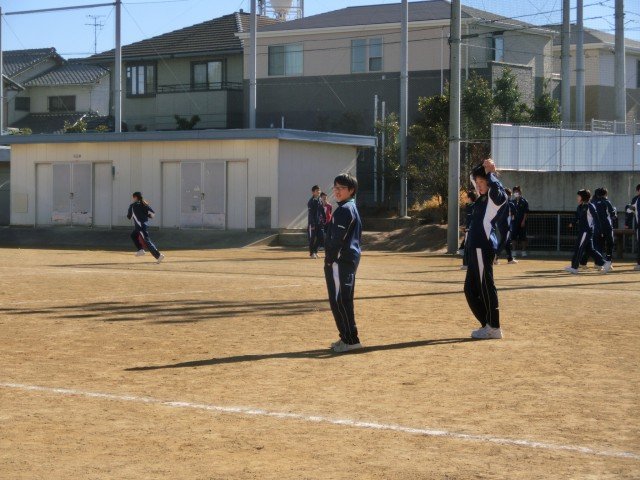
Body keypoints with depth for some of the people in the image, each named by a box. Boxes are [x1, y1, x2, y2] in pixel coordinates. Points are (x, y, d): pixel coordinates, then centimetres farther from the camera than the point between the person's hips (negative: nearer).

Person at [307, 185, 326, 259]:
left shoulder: (320, 201, 10)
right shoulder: (311, 202, -10)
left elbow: (322, 212, 16)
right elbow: (311, 214, -14)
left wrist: (323, 221, 10)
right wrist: (312, 224, -18)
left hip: (319, 223, 6)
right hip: (313, 223, -6)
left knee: (320, 237, 5)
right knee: (312, 238, 0)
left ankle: (315, 251, 19)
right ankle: (312, 253, 7)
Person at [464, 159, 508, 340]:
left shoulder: (494, 198, -7)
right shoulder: (482, 198, 17)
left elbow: (500, 193, -32)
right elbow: (474, 175, 29)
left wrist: (490, 173, -26)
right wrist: (484, 168, 10)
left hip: (484, 248, -10)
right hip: (476, 248, 10)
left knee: (486, 287, -7)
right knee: (471, 290, 12)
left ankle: (494, 328, -2)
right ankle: (487, 325, 17)